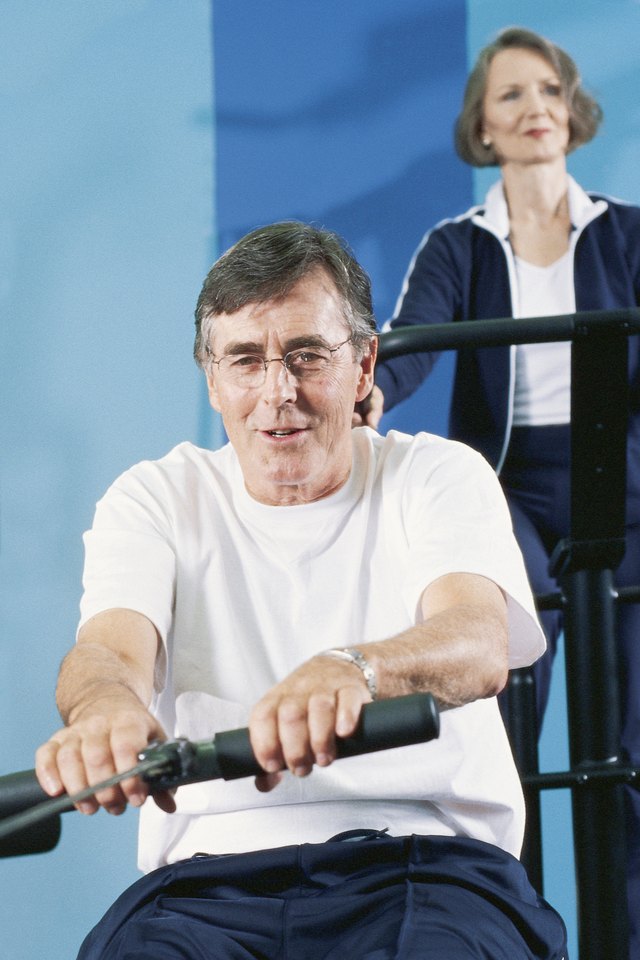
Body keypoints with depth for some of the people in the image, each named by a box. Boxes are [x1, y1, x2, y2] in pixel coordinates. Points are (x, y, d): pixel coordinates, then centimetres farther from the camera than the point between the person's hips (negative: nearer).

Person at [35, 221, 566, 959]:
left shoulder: (440, 476, 10)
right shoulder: (155, 501, 15)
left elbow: (480, 645, -11)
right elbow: (111, 645, -6)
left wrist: (352, 670, -36)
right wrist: (105, 703, -34)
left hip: (427, 850, -1)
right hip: (214, 865, 2)